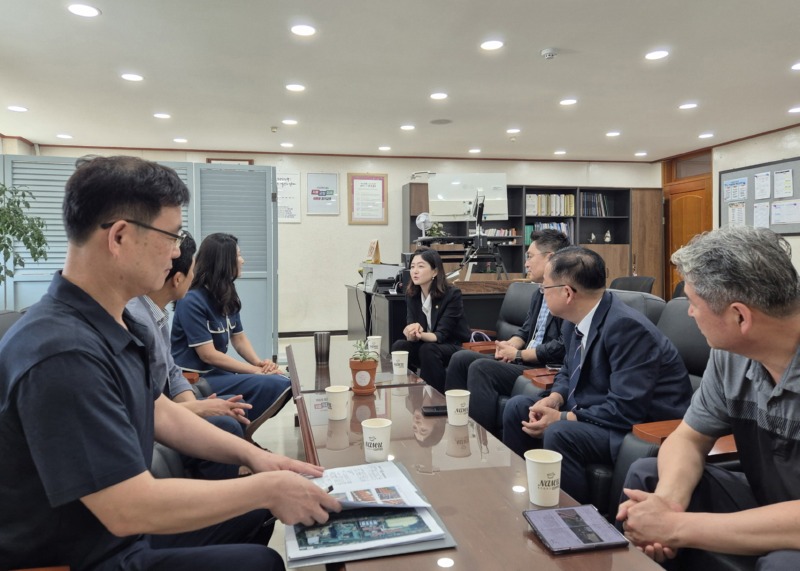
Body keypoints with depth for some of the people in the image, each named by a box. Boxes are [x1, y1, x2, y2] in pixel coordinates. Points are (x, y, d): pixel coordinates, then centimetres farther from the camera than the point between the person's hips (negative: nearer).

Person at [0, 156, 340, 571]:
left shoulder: (114, 323, 1)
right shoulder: (62, 353, -33)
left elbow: (161, 412, 9)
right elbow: (129, 509, -33)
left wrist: (253, 456, -1)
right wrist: (268, 487, -24)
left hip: (125, 527, 9)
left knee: (255, 510, 15)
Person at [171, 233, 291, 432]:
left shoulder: (228, 296, 8)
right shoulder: (192, 301, -16)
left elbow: (239, 338, 9)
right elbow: (208, 355, -19)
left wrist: (260, 362, -11)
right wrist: (256, 370, -19)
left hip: (216, 371, 8)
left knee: (284, 382, -9)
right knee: (273, 385, -23)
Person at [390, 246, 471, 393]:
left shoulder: (452, 294, -18)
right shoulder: (411, 295, -3)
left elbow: (441, 335, -23)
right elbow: (411, 332, -9)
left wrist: (420, 335, -44)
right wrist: (412, 333, -35)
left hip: (455, 347, -4)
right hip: (425, 345, 5)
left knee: (428, 350, -34)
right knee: (398, 346, -22)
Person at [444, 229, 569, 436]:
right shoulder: (539, 294, 17)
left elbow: (562, 348, -23)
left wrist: (518, 354, -13)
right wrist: (510, 345, -1)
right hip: (524, 362, 10)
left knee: (480, 367, -25)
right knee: (461, 358, 0)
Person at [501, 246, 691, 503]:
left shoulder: (626, 327, -26)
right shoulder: (576, 321, 1)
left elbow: (626, 409, -29)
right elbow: (569, 372, 16)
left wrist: (562, 419, -25)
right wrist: (555, 399, -6)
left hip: (645, 427, -9)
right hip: (594, 409, 9)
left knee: (559, 433, -32)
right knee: (518, 407, 3)